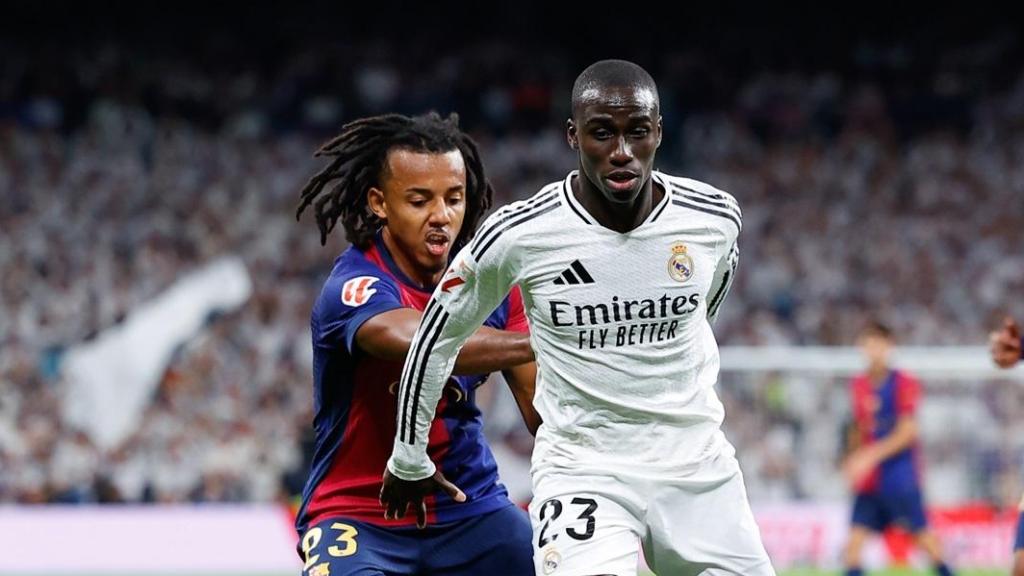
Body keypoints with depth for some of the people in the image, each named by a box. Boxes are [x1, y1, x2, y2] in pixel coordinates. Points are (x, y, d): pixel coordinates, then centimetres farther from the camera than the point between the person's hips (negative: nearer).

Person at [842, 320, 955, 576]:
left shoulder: (904, 383, -7)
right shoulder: (859, 385, 10)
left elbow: (907, 433, -13)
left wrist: (871, 456, -19)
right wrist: (853, 461, 5)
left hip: (901, 479, -5)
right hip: (869, 483, 5)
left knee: (923, 537, -2)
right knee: (855, 539, -5)